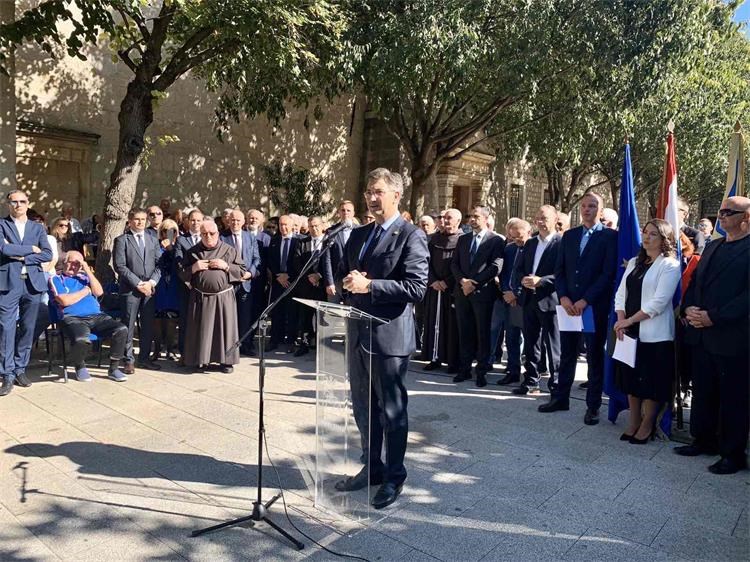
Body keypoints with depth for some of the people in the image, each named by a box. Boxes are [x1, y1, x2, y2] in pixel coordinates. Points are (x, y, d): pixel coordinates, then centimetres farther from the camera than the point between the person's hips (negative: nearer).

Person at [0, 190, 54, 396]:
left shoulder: (38, 228, 13)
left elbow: (47, 254, 2)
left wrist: (22, 257, -8)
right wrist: (31, 248, -6)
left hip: (33, 283, 3)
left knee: (27, 329, 7)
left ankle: (20, 369, 18)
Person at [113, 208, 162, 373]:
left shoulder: (153, 240, 14)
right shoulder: (121, 240, 1)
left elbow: (160, 264, 9)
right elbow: (120, 266, -7)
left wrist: (151, 282, -6)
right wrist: (138, 283, -12)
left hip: (149, 289, 4)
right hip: (130, 289, -4)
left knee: (148, 325, 8)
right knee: (128, 326, 0)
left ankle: (144, 357, 19)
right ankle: (129, 360, 9)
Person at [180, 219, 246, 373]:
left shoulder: (229, 250, 4)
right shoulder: (192, 252, 9)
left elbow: (242, 271, 2)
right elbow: (182, 273, 10)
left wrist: (226, 266, -13)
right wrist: (194, 268, -9)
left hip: (223, 297, -1)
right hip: (200, 298, 1)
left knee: (224, 327, 1)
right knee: (200, 329, 5)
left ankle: (226, 360, 13)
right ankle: (200, 360, 18)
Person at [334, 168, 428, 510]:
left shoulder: (411, 236, -10)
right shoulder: (358, 235, 13)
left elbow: (416, 287, -18)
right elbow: (343, 273, 21)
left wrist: (369, 284, -21)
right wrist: (349, 282, -3)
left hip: (389, 335, -7)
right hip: (358, 333, 7)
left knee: (392, 411, 7)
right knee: (363, 407, 17)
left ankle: (394, 477, 25)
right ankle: (371, 467, 36)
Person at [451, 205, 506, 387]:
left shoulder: (496, 240, -2)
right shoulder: (463, 239, 15)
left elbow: (495, 267, -11)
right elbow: (454, 264, 10)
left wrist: (474, 283, -14)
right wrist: (462, 280, -8)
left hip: (483, 292, -5)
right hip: (462, 292, 5)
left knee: (483, 333, 2)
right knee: (464, 332, 9)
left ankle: (482, 371, 11)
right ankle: (464, 368, 17)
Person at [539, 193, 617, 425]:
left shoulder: (610, 236, -3)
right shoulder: (569, 235, 12)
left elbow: (608, 273, -11)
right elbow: (559, 270, 9)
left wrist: (585, 300, -16)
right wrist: (563, 297, -6)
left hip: (595, 306, -4)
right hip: (569, 304, 4)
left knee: (595, 356, 6)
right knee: (567, 354, 12)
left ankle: (593, 405, 16)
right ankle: (560, 397, 23)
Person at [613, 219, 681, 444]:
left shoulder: (670, 265, -8)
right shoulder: (634, 262, 13)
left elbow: (659, 302, -16)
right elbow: (621, 294, 9)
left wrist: (630, 320, -14)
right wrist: (621, 320, -5)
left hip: (655, 334, -6)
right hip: (630, 332, 6)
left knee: (651, 382, 5)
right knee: (631, 378, 13)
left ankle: (647, 425, 21)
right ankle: (633, 421, 28)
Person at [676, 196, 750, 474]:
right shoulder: (712, 246, 14)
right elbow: (695, 282, 15)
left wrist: (712, 317, -19)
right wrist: (688, 308, -2)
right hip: (701, 334, 7)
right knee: (702, 392, 17)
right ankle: (704, 441, 32)